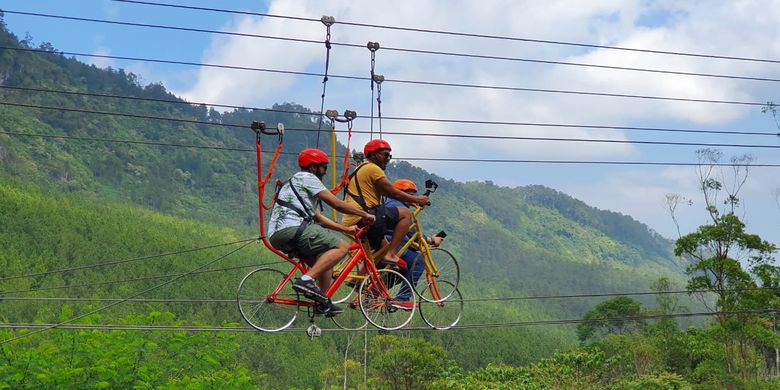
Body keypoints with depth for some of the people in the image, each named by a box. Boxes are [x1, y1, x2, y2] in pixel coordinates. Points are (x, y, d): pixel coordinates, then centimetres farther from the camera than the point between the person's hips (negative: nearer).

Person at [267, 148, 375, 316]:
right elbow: (337, 204, -2)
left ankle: (324, 303, 15)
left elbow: (318, 217, 34)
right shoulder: (306, 178, 4)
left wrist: (345, 229, 32)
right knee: (341, 247, -12)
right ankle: (307, 280, -23)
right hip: (291, 228, -10)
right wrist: (364, 215, 8)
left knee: (324, 260, 21)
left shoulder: (295, 182, 34)